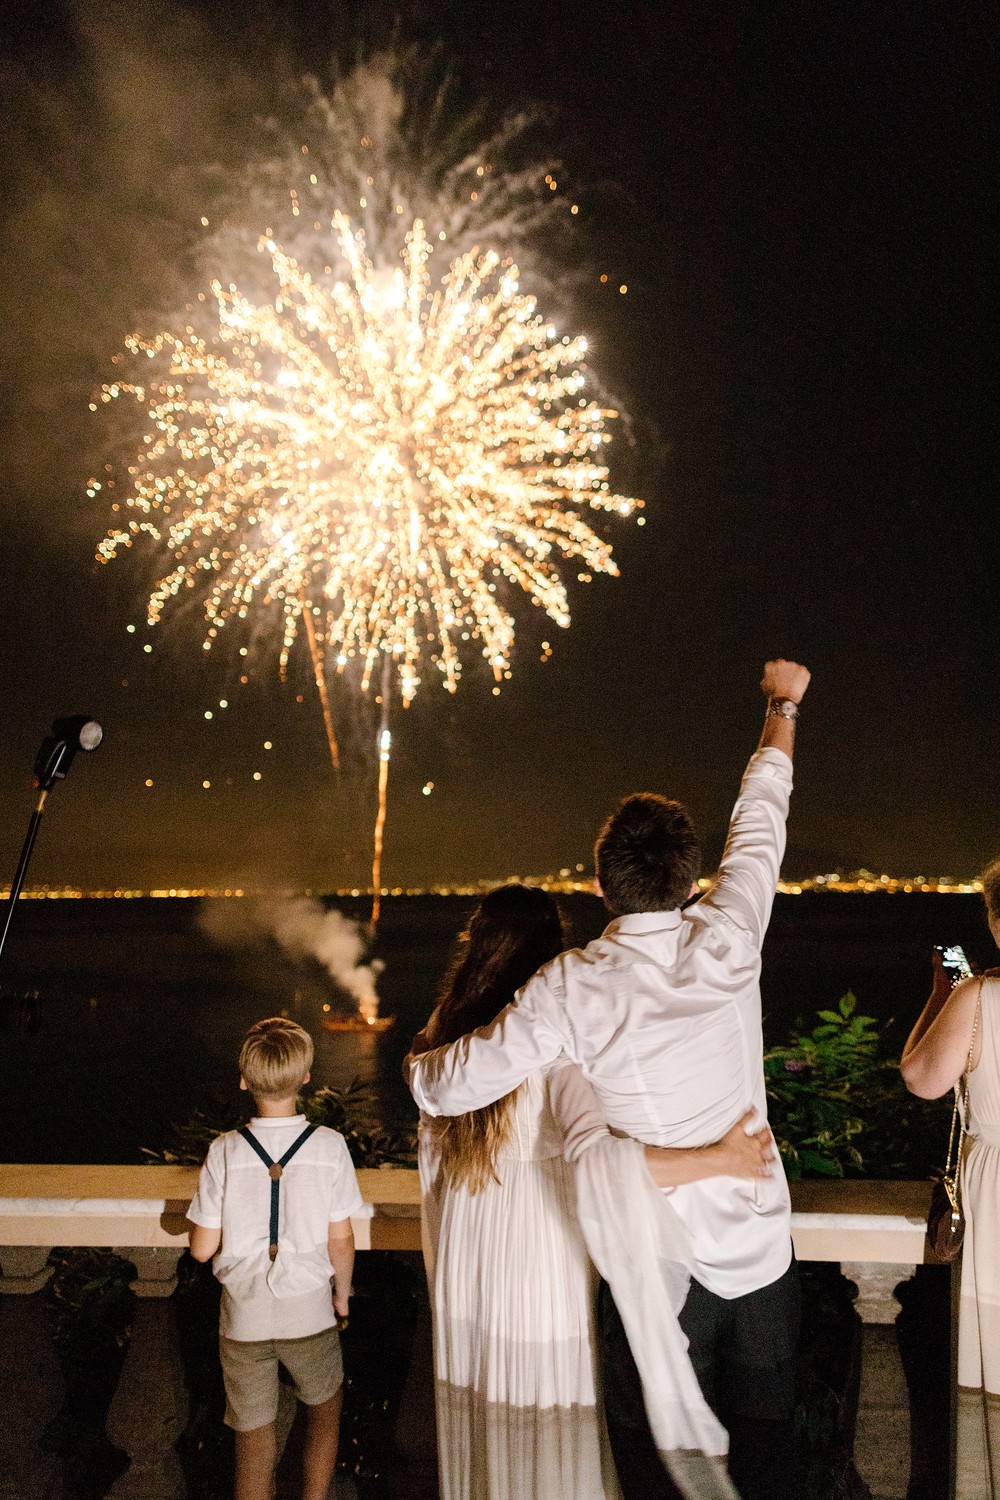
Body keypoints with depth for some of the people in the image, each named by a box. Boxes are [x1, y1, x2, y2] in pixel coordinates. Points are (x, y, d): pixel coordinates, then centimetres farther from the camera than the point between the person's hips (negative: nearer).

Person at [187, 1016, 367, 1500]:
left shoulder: (224, 1152, -12)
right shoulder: (329, 1146, -13)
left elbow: (202, 1248, -7)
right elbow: (340, 1241, -7)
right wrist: (342, 1294, 11)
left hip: (243, 1318, 0)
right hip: (309, 1314, 0)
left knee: (253, 1438, 15)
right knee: (325, 1410, 27)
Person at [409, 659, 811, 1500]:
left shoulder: (573, 988, -17)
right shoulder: (725, 942, -10)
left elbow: (445, 1089, -16)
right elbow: (760, 822, 7)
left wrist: (419, 1060, 9)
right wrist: (783, 709, 24)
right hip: (763, 1251, 3)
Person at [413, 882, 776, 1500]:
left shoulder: (447, 1041, -1)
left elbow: (432, 1162, 8)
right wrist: (722, 1158, -27)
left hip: (465, 1272, 6)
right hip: (541, 1268, -6)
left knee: (477, 1421, 22)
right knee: (554, 1434, 12)